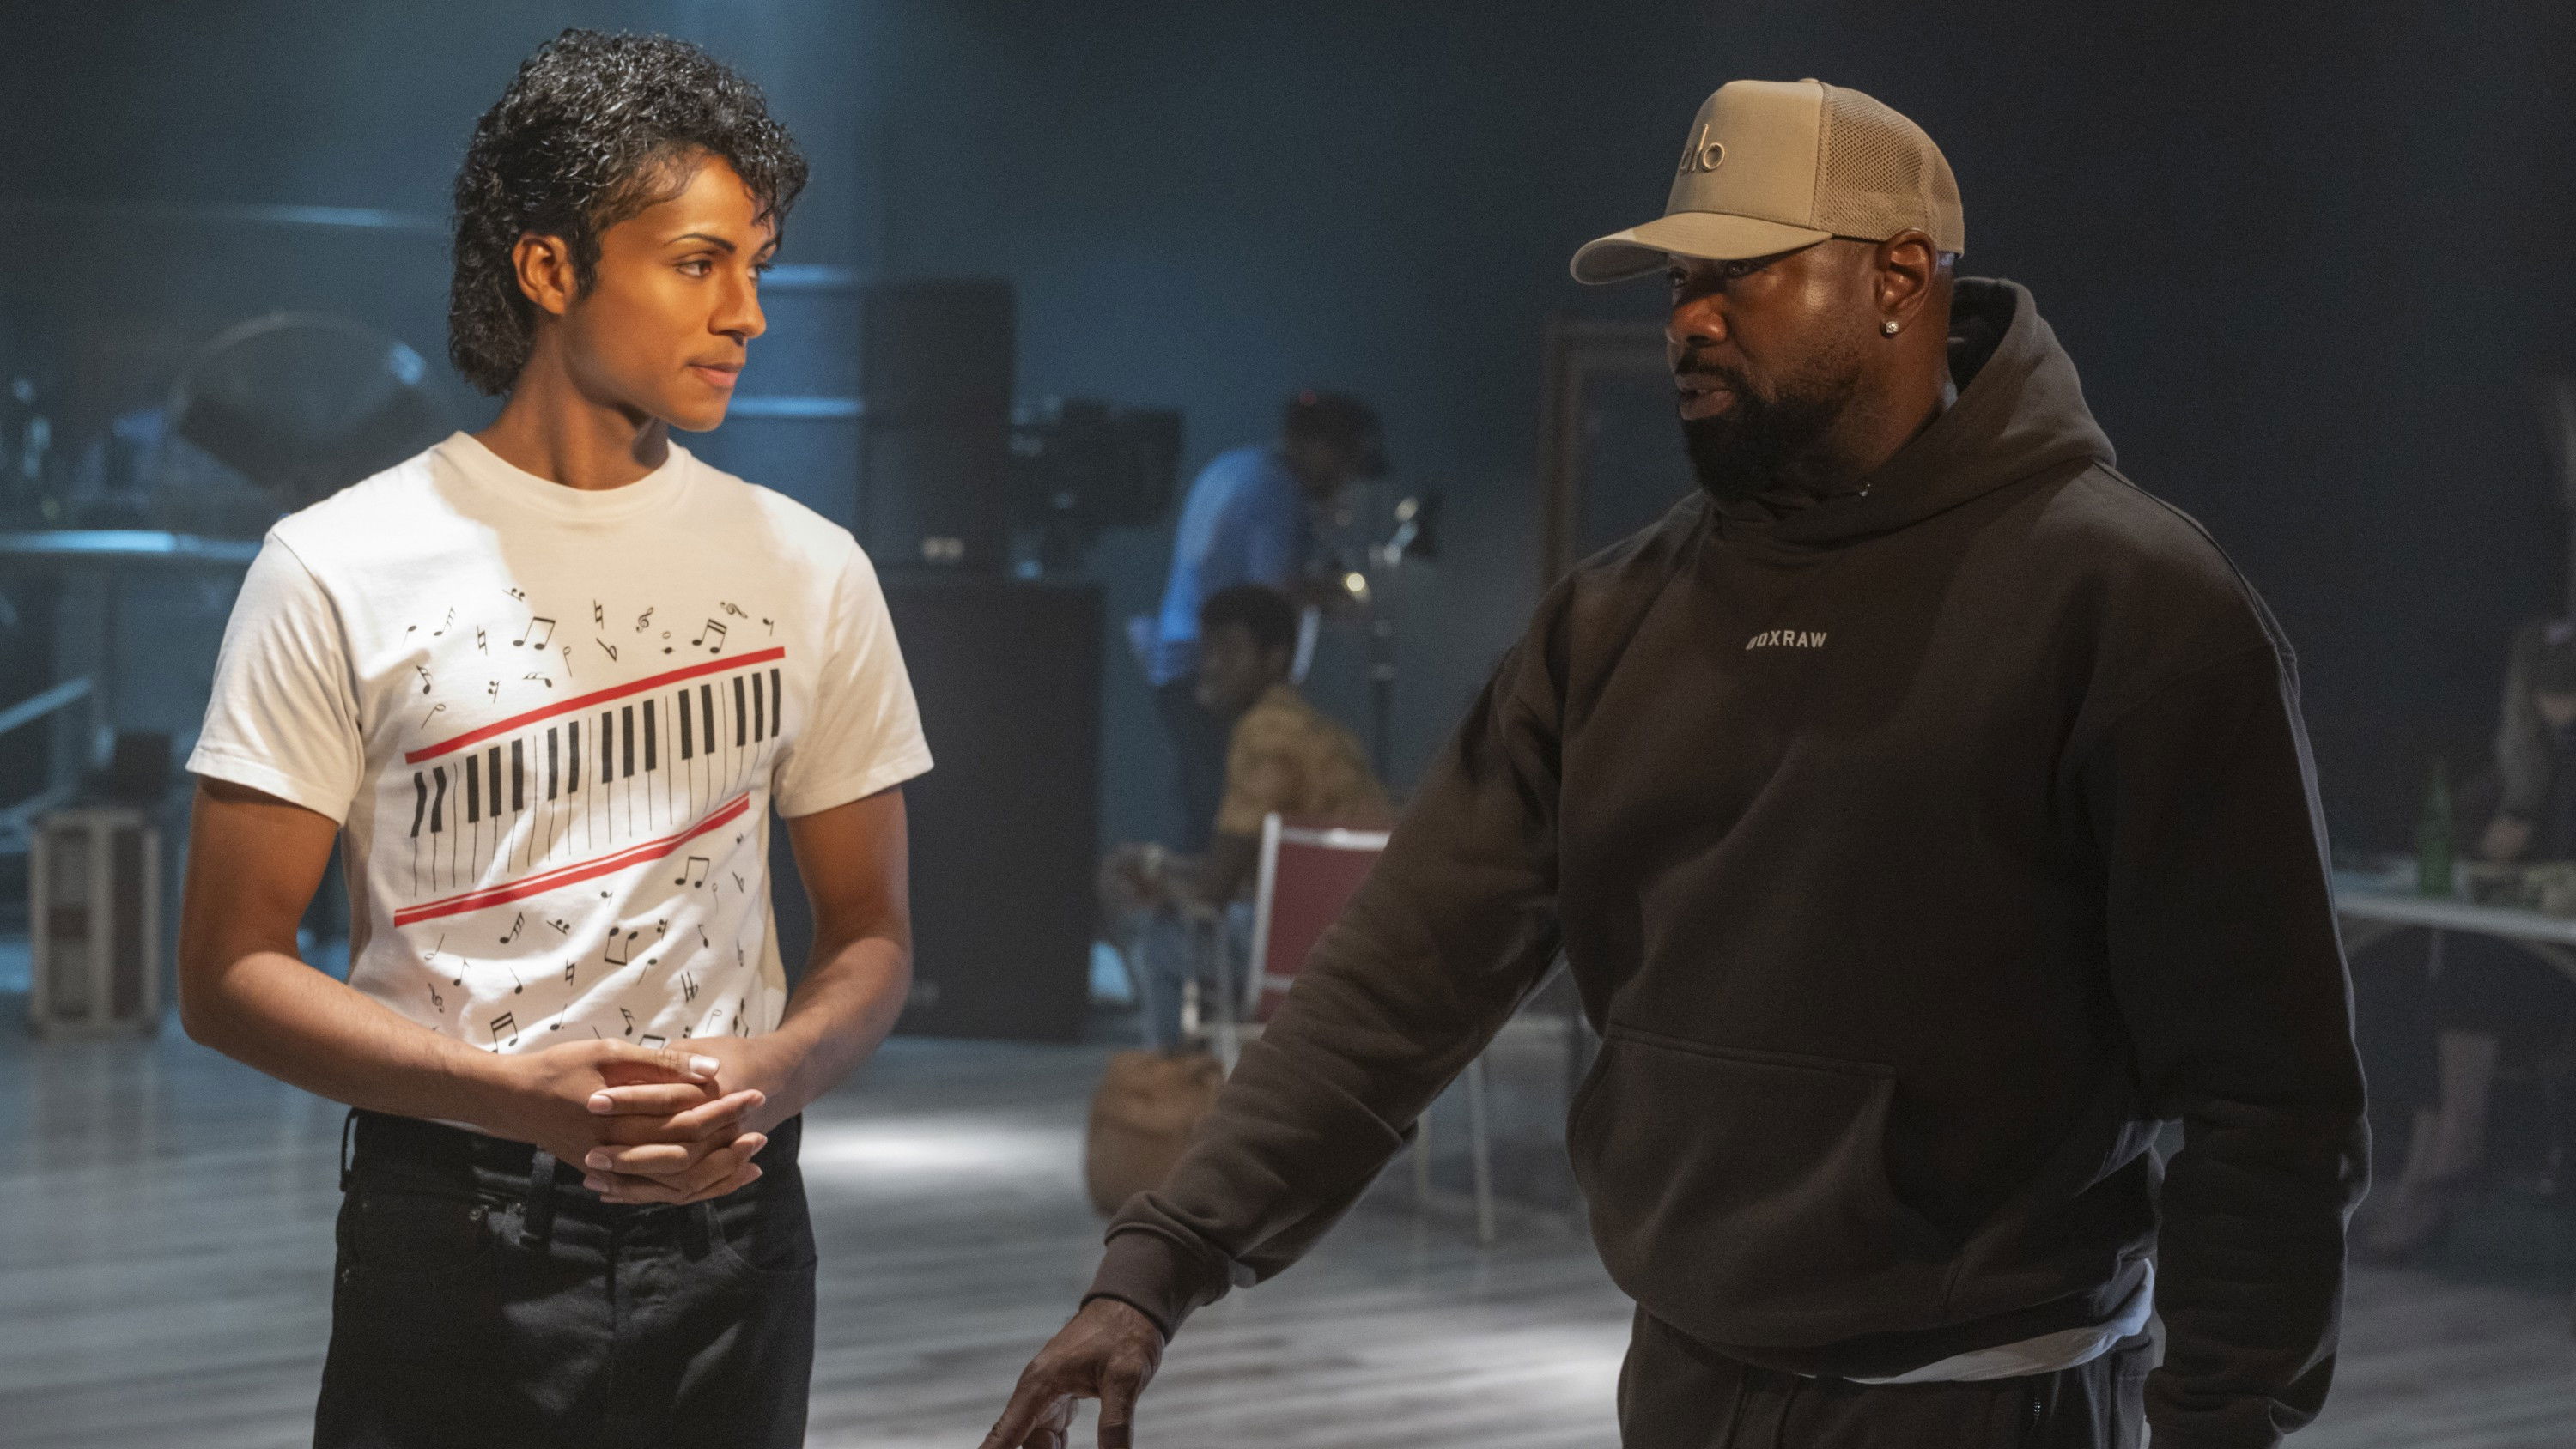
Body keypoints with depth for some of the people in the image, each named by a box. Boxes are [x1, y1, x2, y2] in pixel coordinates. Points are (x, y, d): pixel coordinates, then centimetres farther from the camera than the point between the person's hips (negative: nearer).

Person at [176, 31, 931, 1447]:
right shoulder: (339, 572, -5)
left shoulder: (809, 572, 5)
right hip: (448, 1236, -2)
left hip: (726, 1217, 3)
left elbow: (867, 936, 10)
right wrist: (521, 1091, -19)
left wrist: (768, 1077, -12)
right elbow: (230, 970, -5)